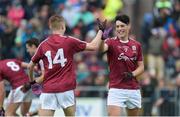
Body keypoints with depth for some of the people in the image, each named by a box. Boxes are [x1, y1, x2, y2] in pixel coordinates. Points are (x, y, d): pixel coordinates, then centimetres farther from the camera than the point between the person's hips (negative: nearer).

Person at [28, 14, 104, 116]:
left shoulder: (43, 45, 6)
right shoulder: (68, 41, -3)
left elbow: (30, 65, 14)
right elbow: (93, 46, -1)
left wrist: (31, 81, 31)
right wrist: (101, 30, 12)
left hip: (48, 89, 2)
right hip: (65, 89, -2)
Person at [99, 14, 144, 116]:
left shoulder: (136, 45, 7)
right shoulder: (111, 42, -3)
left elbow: (141, 67, 11)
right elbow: (101, 48, -27)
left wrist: (132, 74, -9)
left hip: (134, 89, 4)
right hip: (116, 89, -4)